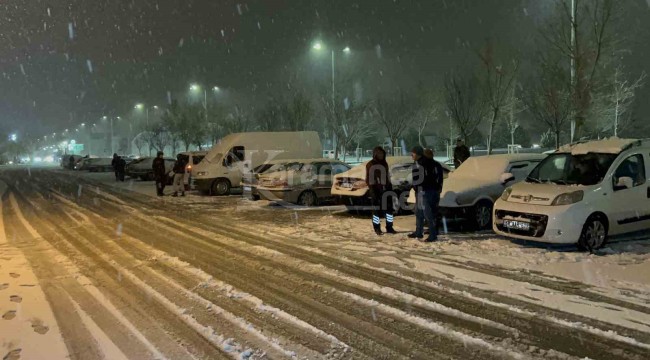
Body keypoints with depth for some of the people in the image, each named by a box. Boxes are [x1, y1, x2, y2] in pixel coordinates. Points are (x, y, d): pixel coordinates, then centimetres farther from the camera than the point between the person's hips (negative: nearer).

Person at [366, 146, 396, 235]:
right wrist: (372, 189, -15)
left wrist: (390, 187, 14)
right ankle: (377, 229, 9)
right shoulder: (370, 164, -4)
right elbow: (368, 179, -6)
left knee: (389, 208, 4)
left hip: (386, 189, 5)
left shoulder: (384, 163, 13)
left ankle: (389, 227, 14)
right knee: (376, 209, 0)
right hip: (376, 190, -5)